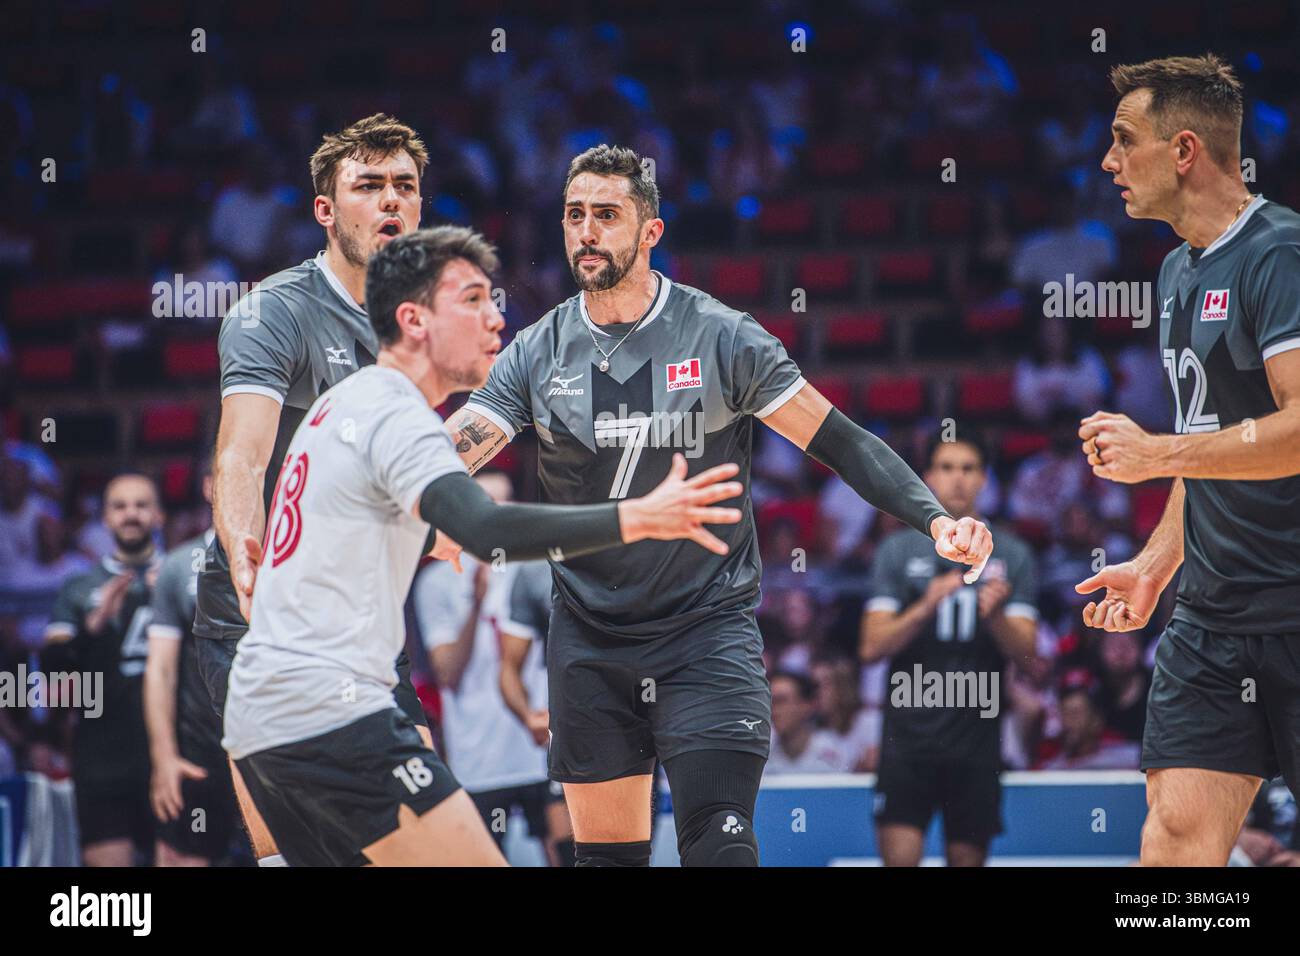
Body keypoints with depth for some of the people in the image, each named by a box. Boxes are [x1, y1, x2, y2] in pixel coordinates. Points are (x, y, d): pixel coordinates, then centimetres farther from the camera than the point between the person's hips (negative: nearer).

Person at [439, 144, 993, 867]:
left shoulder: (721, 338, -6)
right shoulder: (538, 352, 1)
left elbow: (841, 442, -5)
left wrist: (934, 518, -19)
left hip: (708, 631, -3)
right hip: (589, 639, 3)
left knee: (720, 846, -16)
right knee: (607, 852, 6)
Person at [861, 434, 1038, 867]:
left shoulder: (1012, 555, 7)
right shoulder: (898, 550, 6)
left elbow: (1024, 650, 1)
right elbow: (872, 647, -1)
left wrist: (995, 616, -20)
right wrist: (925, 607, -17)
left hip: (977, 734, 1)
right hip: (909, 731, -1)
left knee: (967, 856, 2)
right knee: (899, 856, -12)